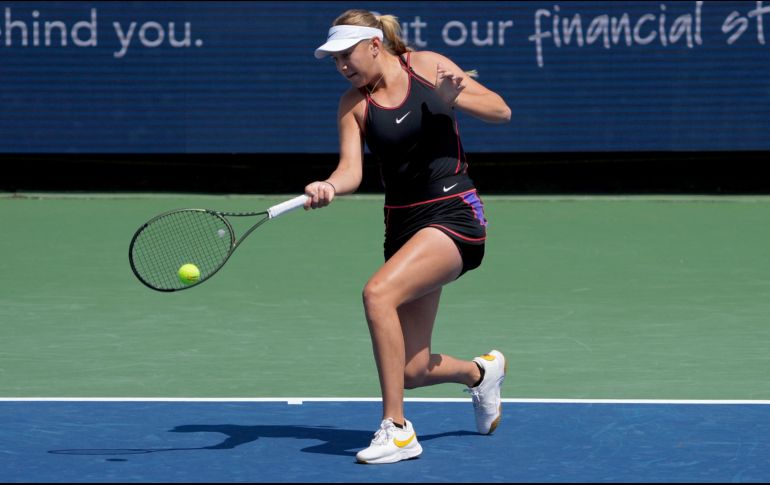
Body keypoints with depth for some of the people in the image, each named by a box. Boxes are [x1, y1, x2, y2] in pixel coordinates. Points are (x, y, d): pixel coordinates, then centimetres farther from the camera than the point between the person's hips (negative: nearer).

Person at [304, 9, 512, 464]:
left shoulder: (427, 66, -2)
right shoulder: (354, 105, 4)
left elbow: (501, 110, 0)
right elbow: (351, 170, -9)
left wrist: (453, 98, -18)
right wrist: (328, 187, -31)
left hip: (454, 214, -5)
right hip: (404, 224, 5)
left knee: (378, 293, -30)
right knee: (411, 371, 2)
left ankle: (397, 428, -23)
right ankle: (481, 371, 39)